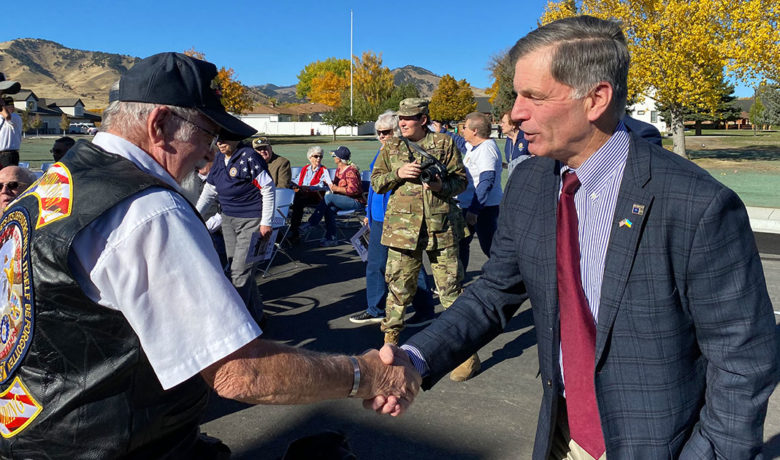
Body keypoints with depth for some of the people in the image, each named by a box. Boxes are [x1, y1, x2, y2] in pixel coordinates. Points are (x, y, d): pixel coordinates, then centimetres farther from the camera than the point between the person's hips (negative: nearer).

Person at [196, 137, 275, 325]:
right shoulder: (219, 159, 9)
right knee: (242, 270, 12)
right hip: (228, 220, 8)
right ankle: (255, 315, 26)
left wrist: (265, 223, -16)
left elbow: (268, 190, -14)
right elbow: (209, 190, 17)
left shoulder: (249, 157, -14)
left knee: (240, 272, -9)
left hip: (251, 221, -8)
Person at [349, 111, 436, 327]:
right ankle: (376, 310, 24)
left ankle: (425, 311, 16)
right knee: (375, 263, 12)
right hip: (379, 216, 9)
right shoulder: (381, 152, 13)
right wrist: (369, 213, 21)